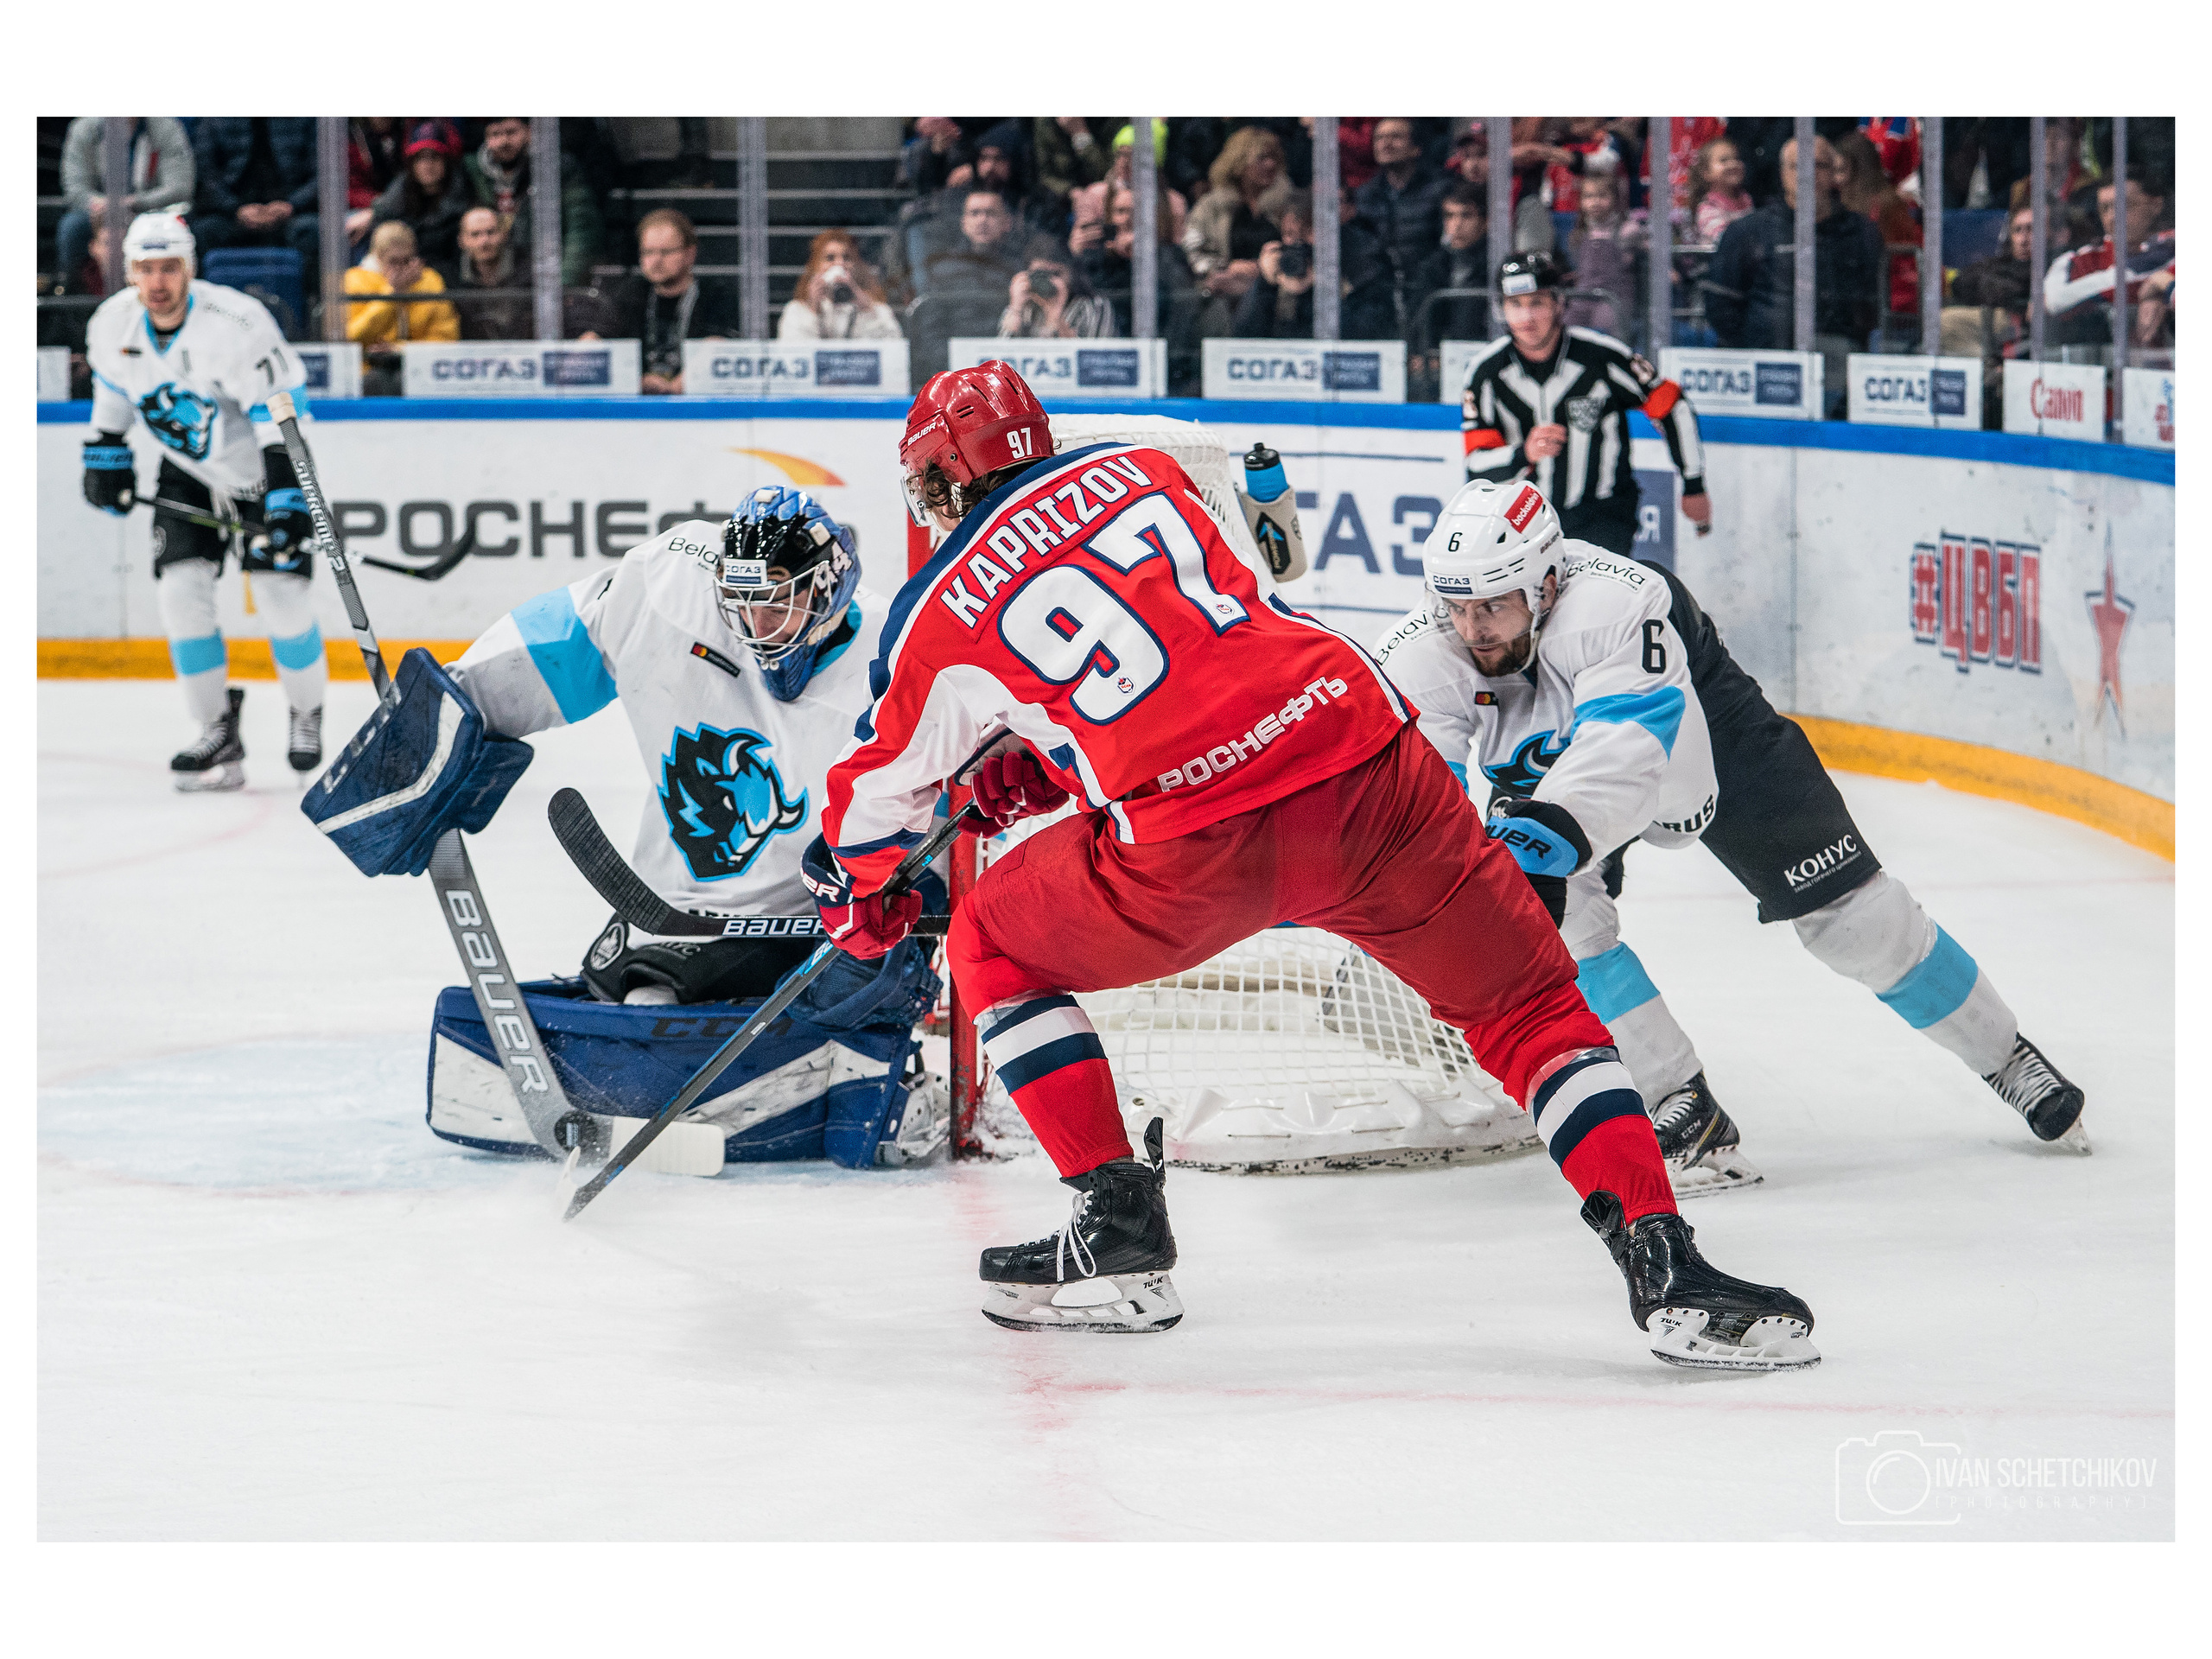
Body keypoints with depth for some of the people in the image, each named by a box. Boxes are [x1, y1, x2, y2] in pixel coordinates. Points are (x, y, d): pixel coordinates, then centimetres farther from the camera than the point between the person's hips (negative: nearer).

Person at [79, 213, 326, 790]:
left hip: (261, 468, -5)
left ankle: (307, 715, 17)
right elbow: (112, 390, 12)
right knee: (181, 593, -11)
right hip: (187, 474, 5)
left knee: (281, 596, -10)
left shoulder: (238, 323, -30)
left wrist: (286, 502, -35)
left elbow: (281, 418, -30)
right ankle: (219, 736, 0)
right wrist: (105, 456, 10)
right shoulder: (111, 325, -11)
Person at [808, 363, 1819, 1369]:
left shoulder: (939, 613, 13)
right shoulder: (1136, 468, 22)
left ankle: (1120, 1226, 16)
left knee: (995, 944, 22)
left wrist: (855, 898, 47)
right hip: (1370, 768, 3)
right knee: (1527, 1007, 15)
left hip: (1196, 853, -3)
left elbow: (881, 785, 27)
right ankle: (1661, 1263, 0)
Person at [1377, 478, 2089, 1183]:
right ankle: (1684, 1112, -13)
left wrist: (1562, 828, -74)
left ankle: (2004, 1055, 20)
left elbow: (1622, 754, -56)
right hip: (1541, 774, 3)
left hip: (1701, 725, -3)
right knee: (1558, 913, -24)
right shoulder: (1417, 660, -30)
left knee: (1842, 904, 0)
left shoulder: (1616, 602, -43)